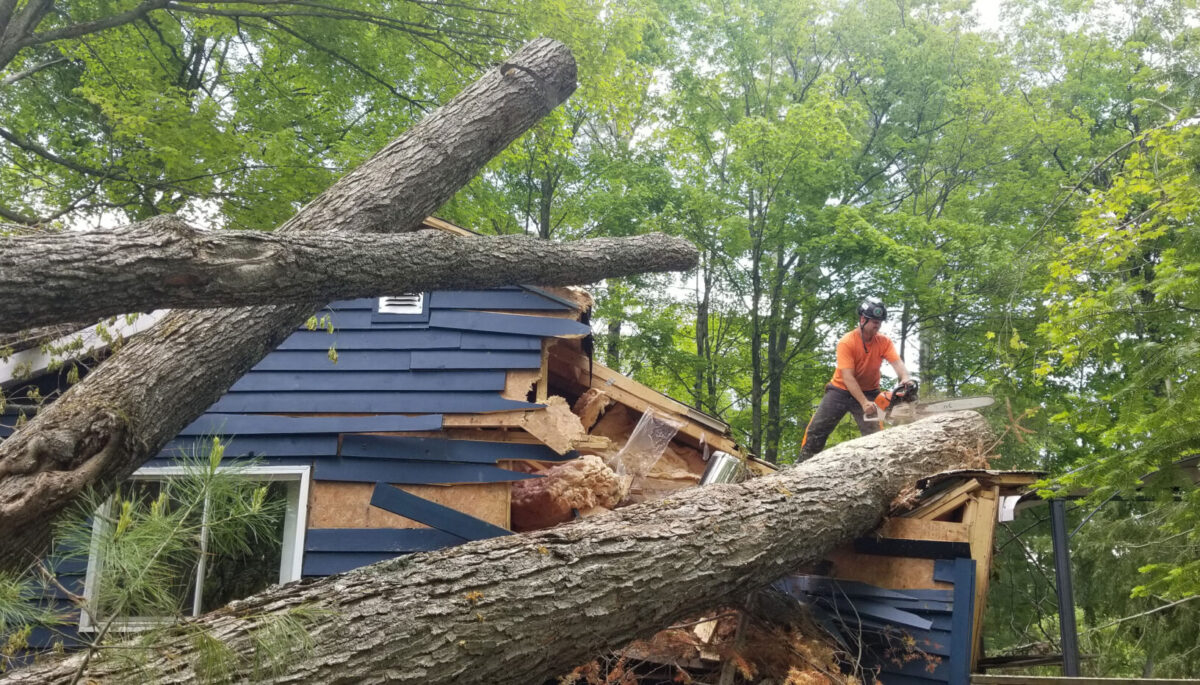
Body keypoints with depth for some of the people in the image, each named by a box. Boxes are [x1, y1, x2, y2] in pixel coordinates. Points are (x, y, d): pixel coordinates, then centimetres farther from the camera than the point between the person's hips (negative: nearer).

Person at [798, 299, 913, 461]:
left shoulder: (884, 342, -10)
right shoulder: (846, 342, -22)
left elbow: (897, 362, -23)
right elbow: (848, 377, -27)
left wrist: (905, 379, -47)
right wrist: (864, 403, -36)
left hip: (868, 393, 2)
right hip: (841, 391, -2)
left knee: (874, 434, -7)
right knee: (816, 429, -1)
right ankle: (803, 463, 11)